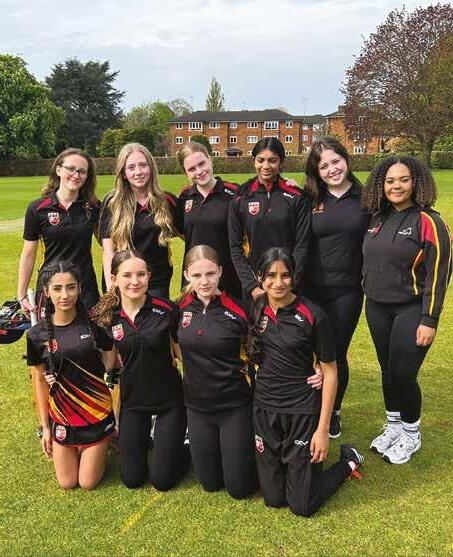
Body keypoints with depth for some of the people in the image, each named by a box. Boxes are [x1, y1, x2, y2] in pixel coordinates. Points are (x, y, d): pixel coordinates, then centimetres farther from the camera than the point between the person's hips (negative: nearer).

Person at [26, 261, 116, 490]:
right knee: (67, 483, 12)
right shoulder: (37, 334, -9)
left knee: (88, 483, 8)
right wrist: (45, 426, 4)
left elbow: (109, 361, 4)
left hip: (97, 413, -1)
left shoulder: (94, 323, -12)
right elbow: (40, 380, 1)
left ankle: (100, 448, 35)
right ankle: (77, 449, 39)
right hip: (62, 417, 1)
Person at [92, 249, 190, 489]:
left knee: (162, 480, 1)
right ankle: (146, 435, 37)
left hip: (169, 398, -2)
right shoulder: (107, 316, -9)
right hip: (132, 399, 3)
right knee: (131, 478, 10)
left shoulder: (167, 309, -17)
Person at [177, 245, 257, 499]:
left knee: (239, 487, 5)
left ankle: (249, 444, 31)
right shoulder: (180, 309, -5)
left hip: (234, 406, -3)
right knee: (210, 482, 15)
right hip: (197, 405, 4)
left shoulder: (237, 312, -16)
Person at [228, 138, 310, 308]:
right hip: (253, 287, 1)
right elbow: (235, 247, 0)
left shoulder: (297, 197, -2)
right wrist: (251, 286, -8)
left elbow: (301, 245, -3)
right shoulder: (241, 198, 1)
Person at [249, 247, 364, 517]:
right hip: (265, 409, 4)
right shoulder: (255, 308, -2)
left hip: (303, 412, -4)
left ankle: (348, 461, 26)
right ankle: (289, 461, 39)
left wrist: (323, 429, -11)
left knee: (302, 505, 2)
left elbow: (330, 372, -10)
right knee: (273, 498, 11)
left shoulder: (313, 315, -15)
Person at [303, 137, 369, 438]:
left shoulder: (364, 198, 0)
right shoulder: (309, 199, -1)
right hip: (311, 289, 0)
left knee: (337, 353, 9)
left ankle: (334, 412, 32)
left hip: (347, 292, 0)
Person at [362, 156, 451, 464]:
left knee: (403, 374, -3)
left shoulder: (428, 222, -12)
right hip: (377, 309, 5)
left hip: (410, 311, -5)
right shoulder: (378, 219, 6)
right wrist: (369, 299, 12)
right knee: (387, 371, 15)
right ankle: (393, 426, 34)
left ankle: (411, 434, 22)